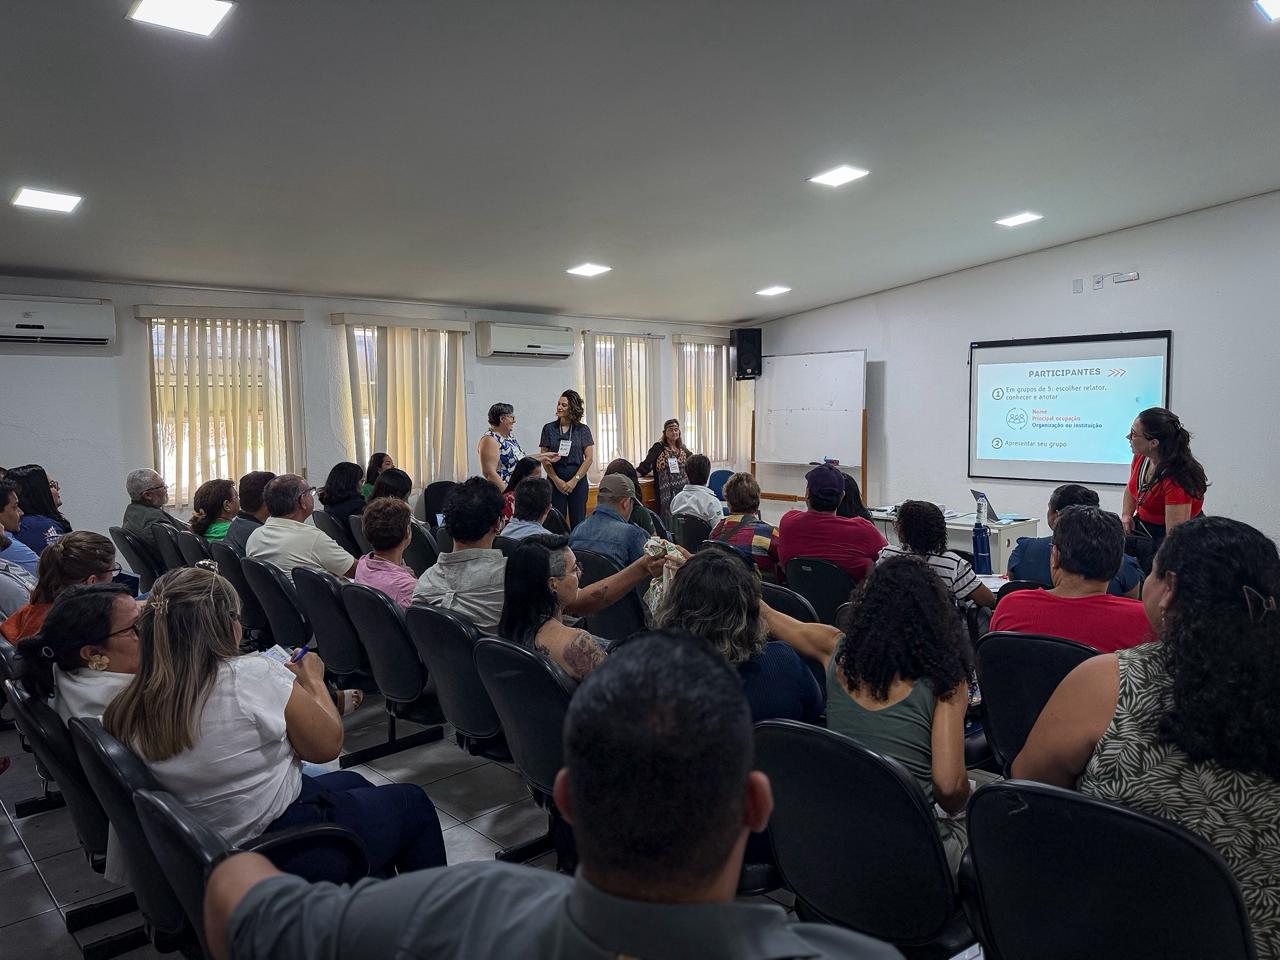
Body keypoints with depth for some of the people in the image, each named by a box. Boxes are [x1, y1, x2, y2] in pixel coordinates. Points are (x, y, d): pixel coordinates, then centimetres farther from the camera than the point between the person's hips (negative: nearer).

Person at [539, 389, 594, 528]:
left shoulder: (583, 430, 3)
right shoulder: (549, 429, 5)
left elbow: (589, 458, -1)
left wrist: (574, 480, -9)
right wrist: (556, 480, -8)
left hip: (578, 482, 0)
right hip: (555, 482, 0)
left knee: (578, 523, 1)